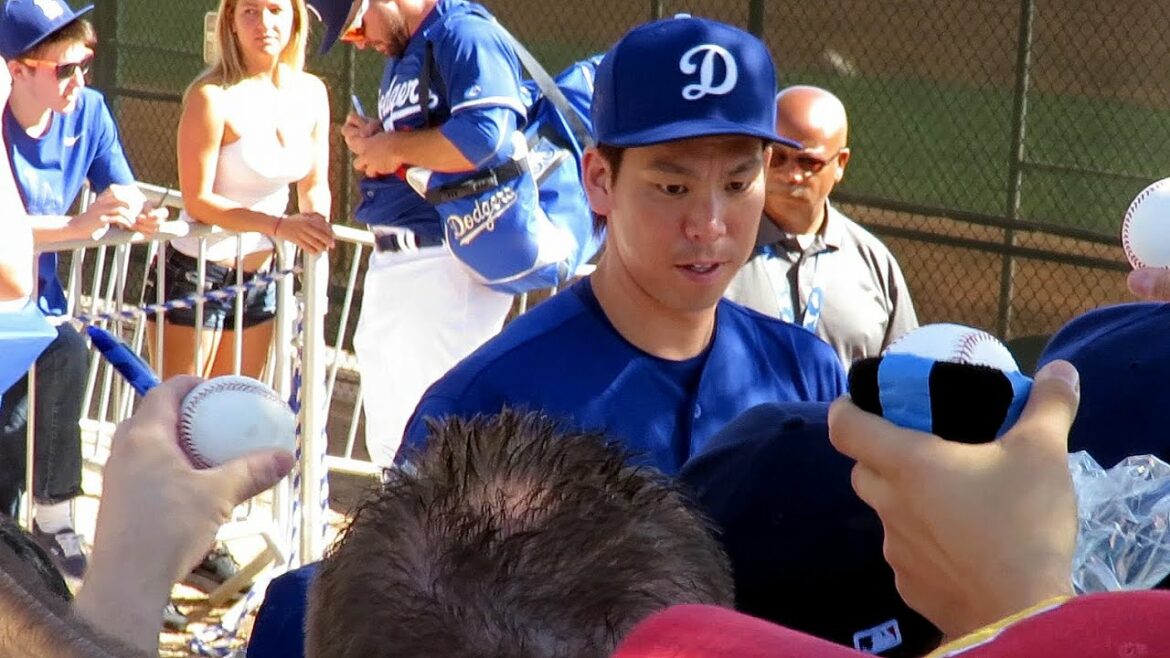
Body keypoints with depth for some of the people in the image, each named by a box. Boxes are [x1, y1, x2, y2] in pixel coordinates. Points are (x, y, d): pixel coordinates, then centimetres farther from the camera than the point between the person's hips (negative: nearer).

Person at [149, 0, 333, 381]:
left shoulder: (311, 93, 1)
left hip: (260, 279, 7)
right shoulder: (213, 97, -18)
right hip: (196, 275, -6)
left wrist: (317, 222, -12)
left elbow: (315, 185, 10)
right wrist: (280, 226, -27)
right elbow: (198, 201, -19)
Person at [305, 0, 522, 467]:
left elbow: (487, 135, -28)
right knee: (389, 443, 17)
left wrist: (393, 148, -16)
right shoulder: (399, 53, 19)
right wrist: (368, 143, 5)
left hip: (447, 268, -10)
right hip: (389, 266, 11)